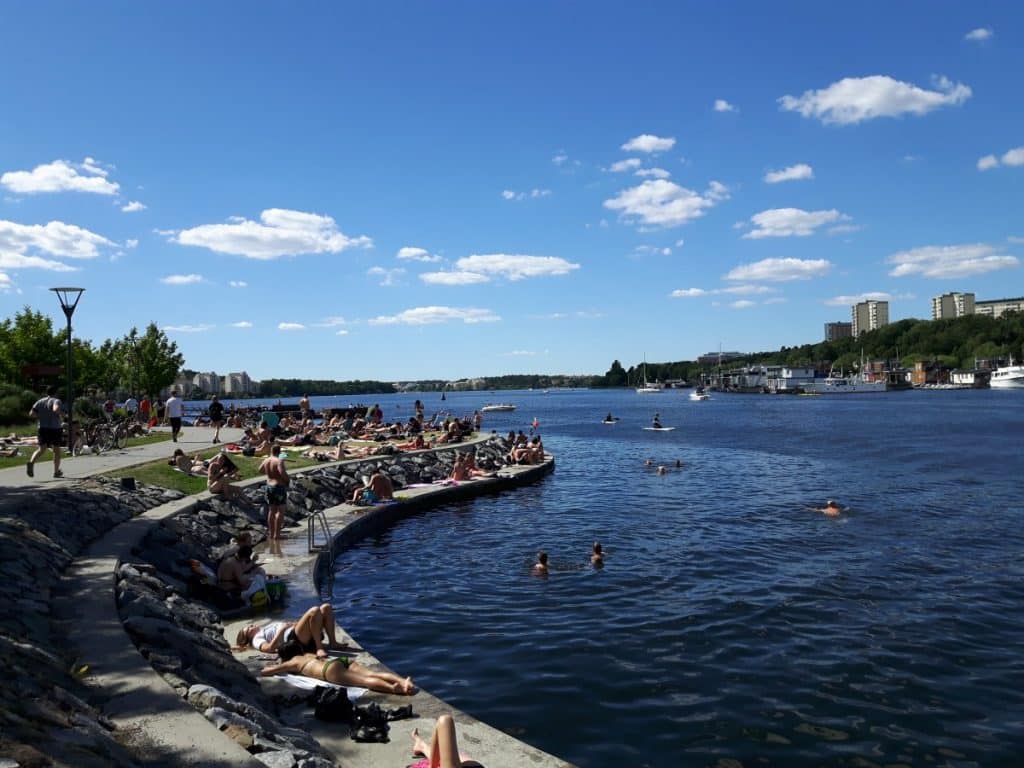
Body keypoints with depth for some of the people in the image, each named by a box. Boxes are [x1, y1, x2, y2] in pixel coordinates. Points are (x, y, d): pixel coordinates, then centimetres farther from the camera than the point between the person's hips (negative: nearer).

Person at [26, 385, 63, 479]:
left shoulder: (40, 401, 8)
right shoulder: (56, 401, -8)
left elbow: (31, 414, 1)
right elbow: (56, 409, -29)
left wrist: (41, 416, 14)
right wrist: (59, 414, -9)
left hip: (43, 428, 4)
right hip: (55, 429, -4)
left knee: (41, 449, 6)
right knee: (57, 450, 10)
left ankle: (31, 462, -24)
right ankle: (56, 472, 15)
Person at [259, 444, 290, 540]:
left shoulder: (266, 460, 4)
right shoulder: (279, 461, -17)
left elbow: (260, 470, 20)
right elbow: (282, 472, -30)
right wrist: (288, 479, -12)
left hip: (269, 486, 7)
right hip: (279, 487, -7)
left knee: (271, 511, 13)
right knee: (280, 511, -1)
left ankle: (271, 533, 18)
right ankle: (277, 534, -4)